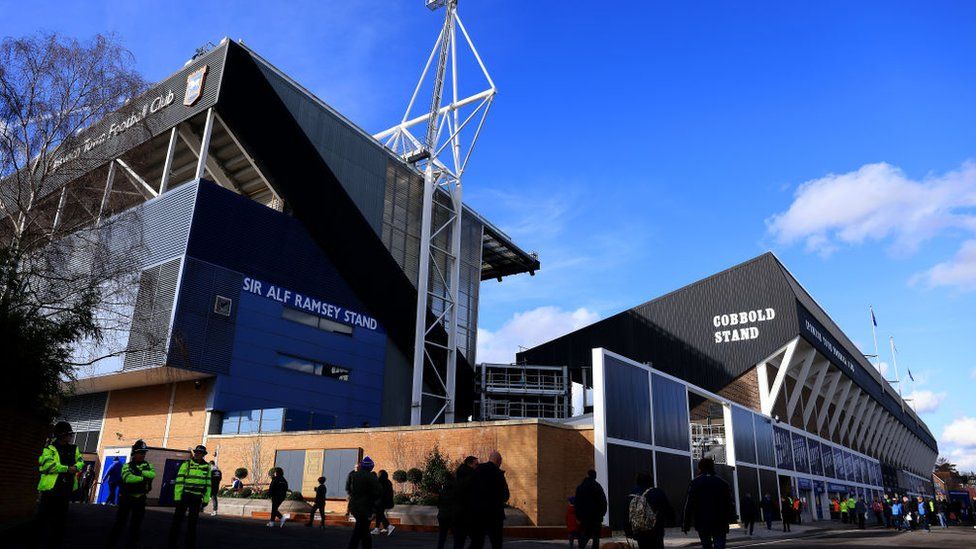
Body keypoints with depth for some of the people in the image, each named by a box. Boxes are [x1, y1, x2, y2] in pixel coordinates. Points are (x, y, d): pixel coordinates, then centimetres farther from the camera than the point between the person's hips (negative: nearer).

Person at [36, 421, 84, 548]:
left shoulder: (73, 449, 11)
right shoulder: (50, 449, -8)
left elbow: (81, 461, 10)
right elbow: (48, 465, -21)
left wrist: (76, 467, -13)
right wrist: (67, 468, -23)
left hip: (66, 488, 6)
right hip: (51, 488, -6)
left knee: (61, 519, 14)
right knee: (45, 517, -1)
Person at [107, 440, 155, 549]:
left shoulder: (148, 465, 4)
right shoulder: (127, 465, -5)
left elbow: (152, 474, -17)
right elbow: (128, 478, -25)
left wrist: (140, 472, -26)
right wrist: (143, 478, -25)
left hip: (140, 499, 3)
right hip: (126, 498, -3)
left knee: (136, 523, 9)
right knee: (120, 521, 2)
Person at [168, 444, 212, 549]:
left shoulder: (207, 467, 7)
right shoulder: (186, 464, -2)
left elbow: (208, 484, 11)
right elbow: (179, 481, -5)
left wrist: (206, 500, 7)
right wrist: (177, 497, -11)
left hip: (197, 498, 2)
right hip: (184, 496, -2)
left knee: (192, 522, 9)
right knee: (177, 519, 1)